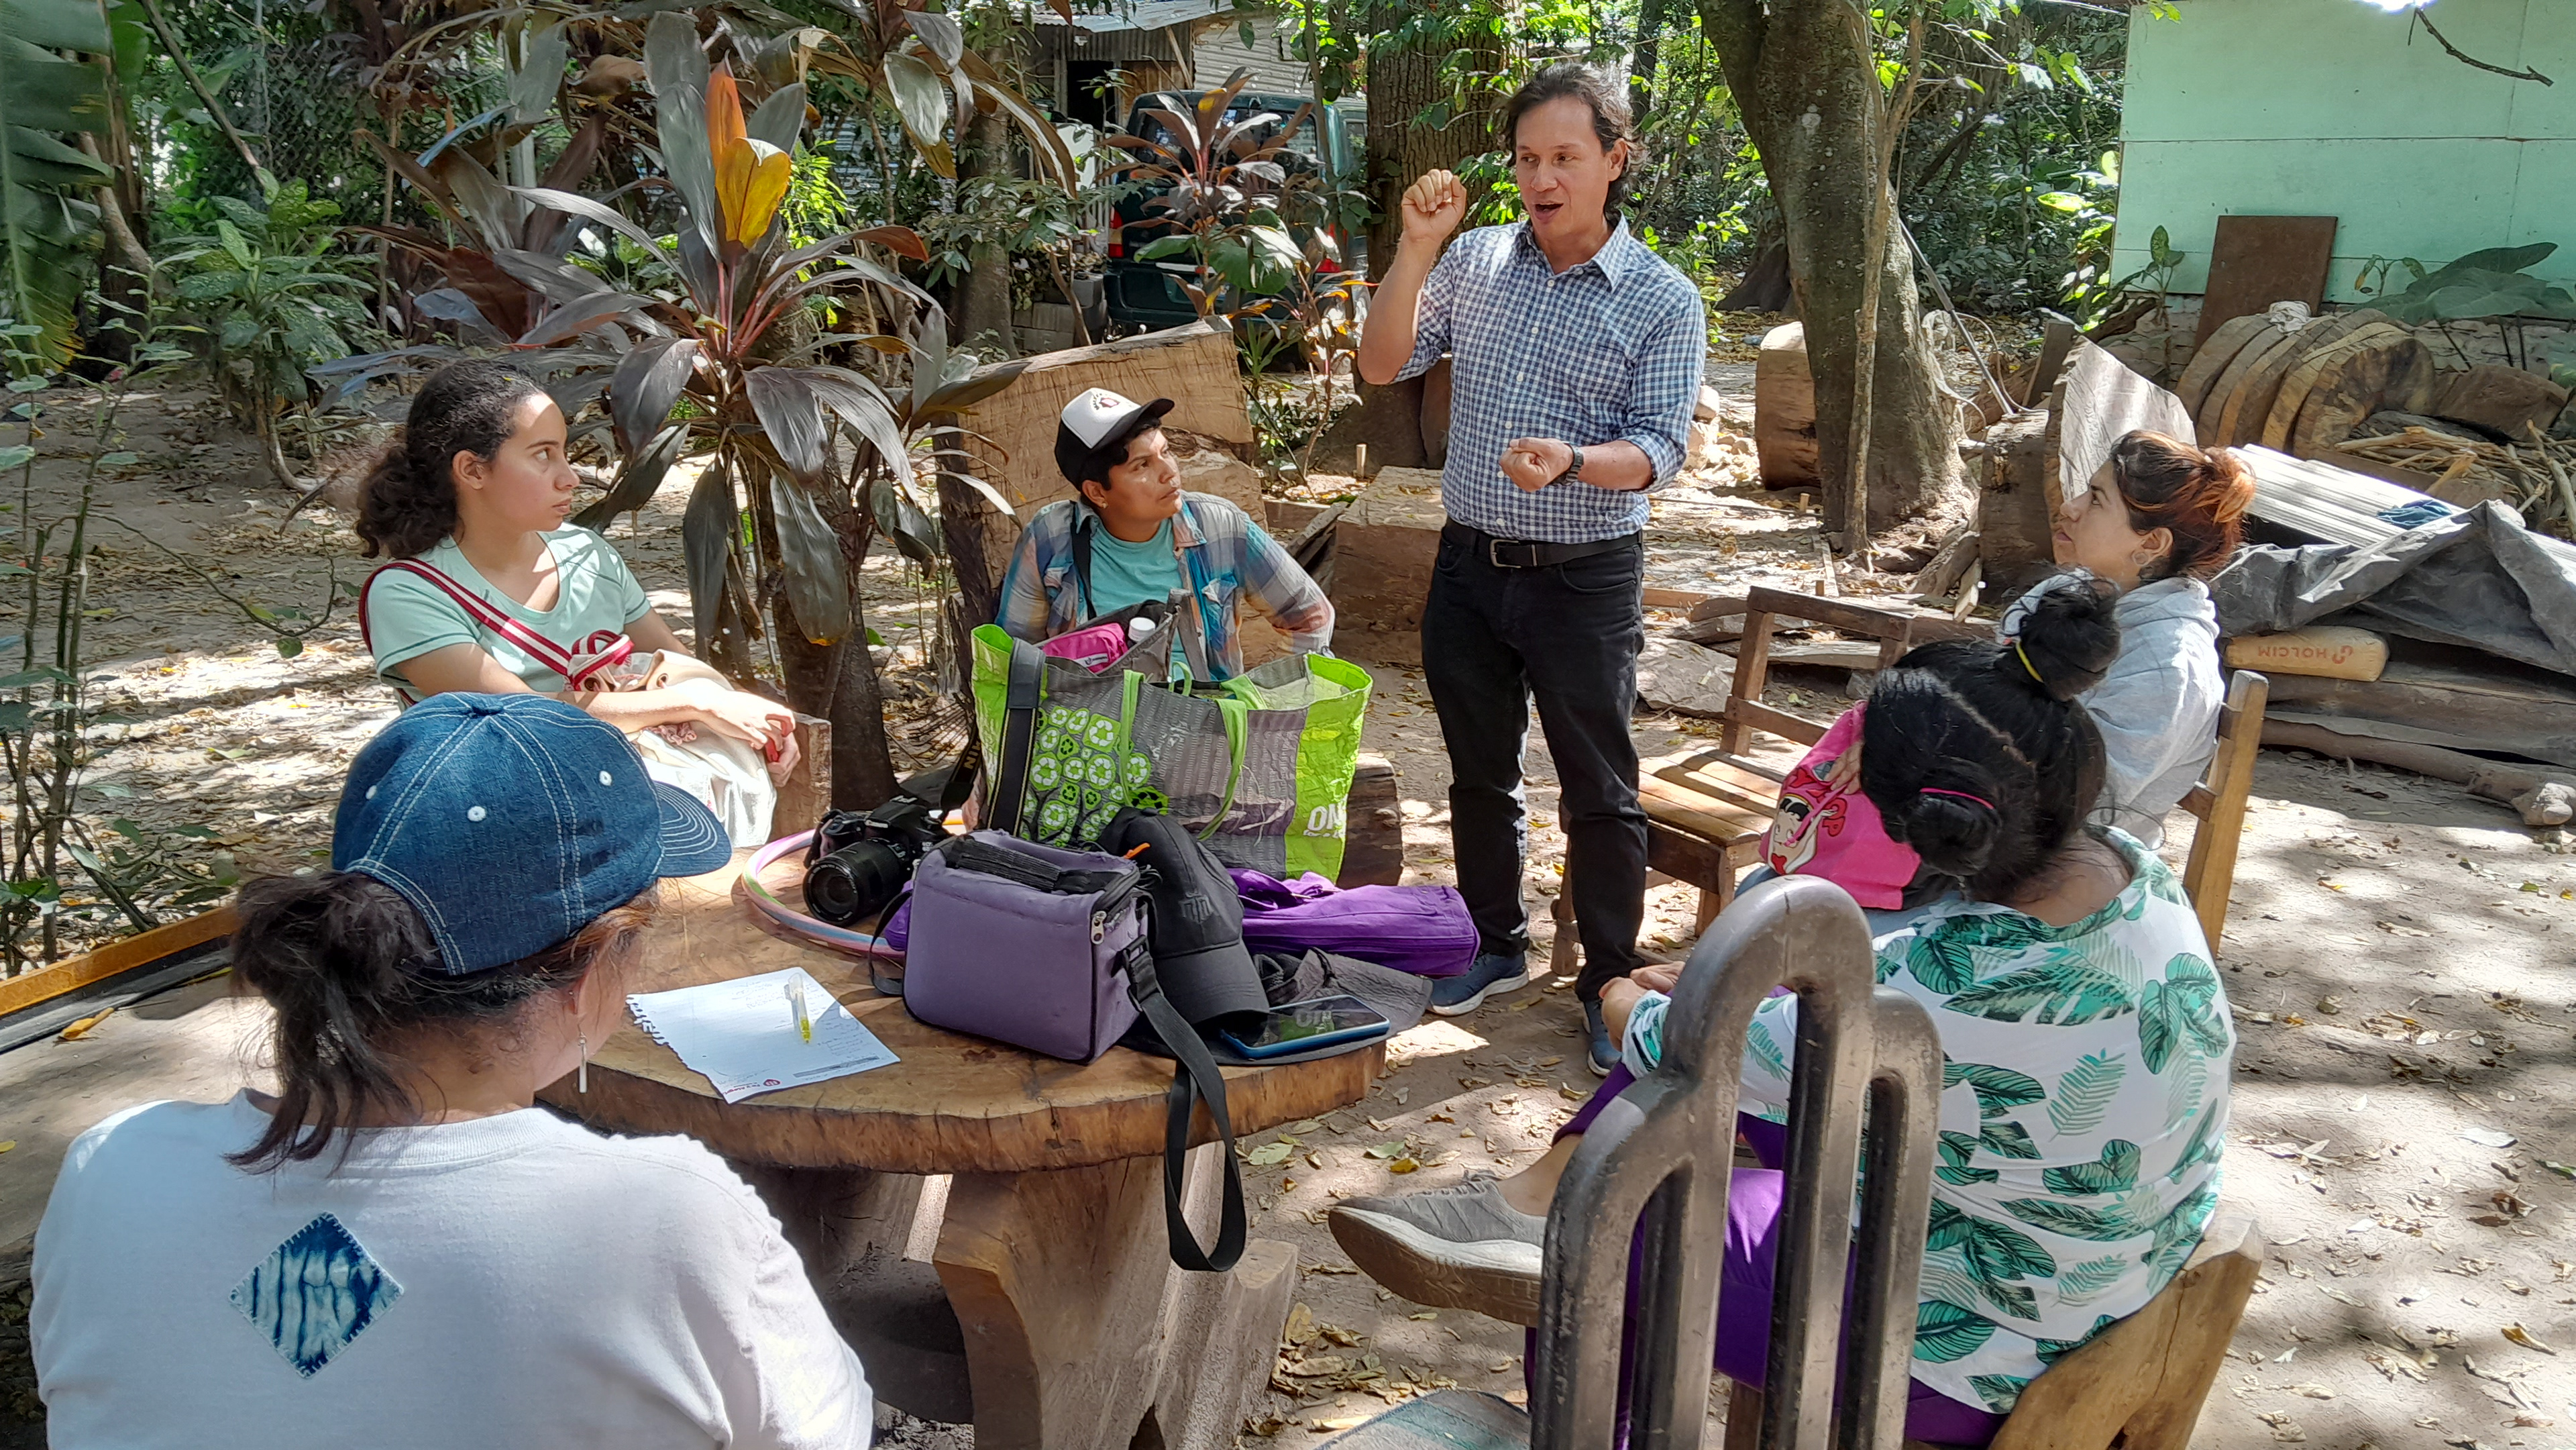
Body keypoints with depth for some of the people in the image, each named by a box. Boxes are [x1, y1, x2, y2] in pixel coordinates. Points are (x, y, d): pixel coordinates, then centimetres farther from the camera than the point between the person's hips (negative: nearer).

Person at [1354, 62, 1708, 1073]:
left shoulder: (1663, 301, -6)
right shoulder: (1475, 263, 3)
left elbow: (1657, 449, -12)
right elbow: (1383, 365, -3)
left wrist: (1572, 462, -33)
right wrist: (1416, 246, -15)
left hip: (1585, 580, -4)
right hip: (1470, 565, 4)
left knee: (1599, 795, 4)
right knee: (1480, 775, 17)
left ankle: (1610, 986, 20)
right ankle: (1497, 947, 35)